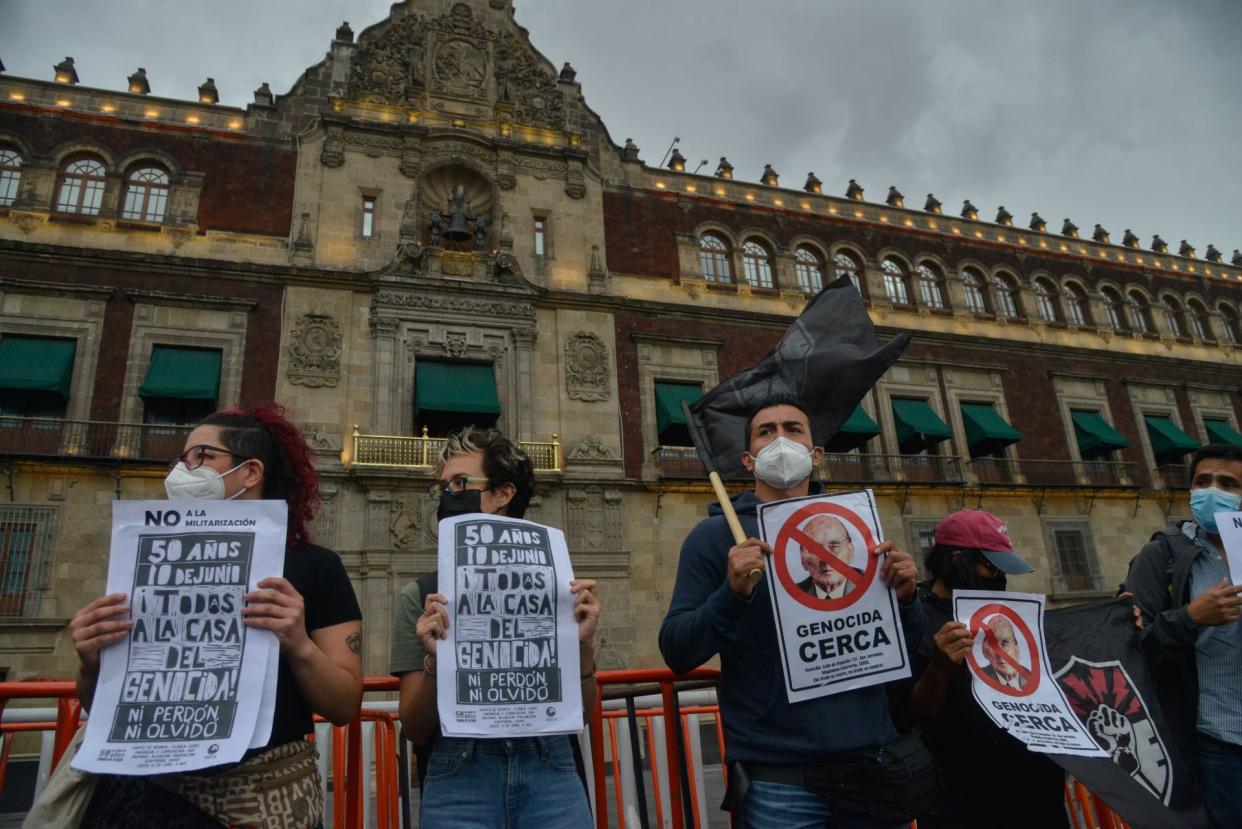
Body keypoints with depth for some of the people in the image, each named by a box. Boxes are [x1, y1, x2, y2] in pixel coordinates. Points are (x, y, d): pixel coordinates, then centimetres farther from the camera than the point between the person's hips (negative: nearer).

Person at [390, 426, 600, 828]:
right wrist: (434, 661, -18)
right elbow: (415, 730, 0)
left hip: (551, 778, 1)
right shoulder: (421, 596, -1)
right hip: (459, 785, 0)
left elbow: (583, 711, 4)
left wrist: (583, 644, -14)